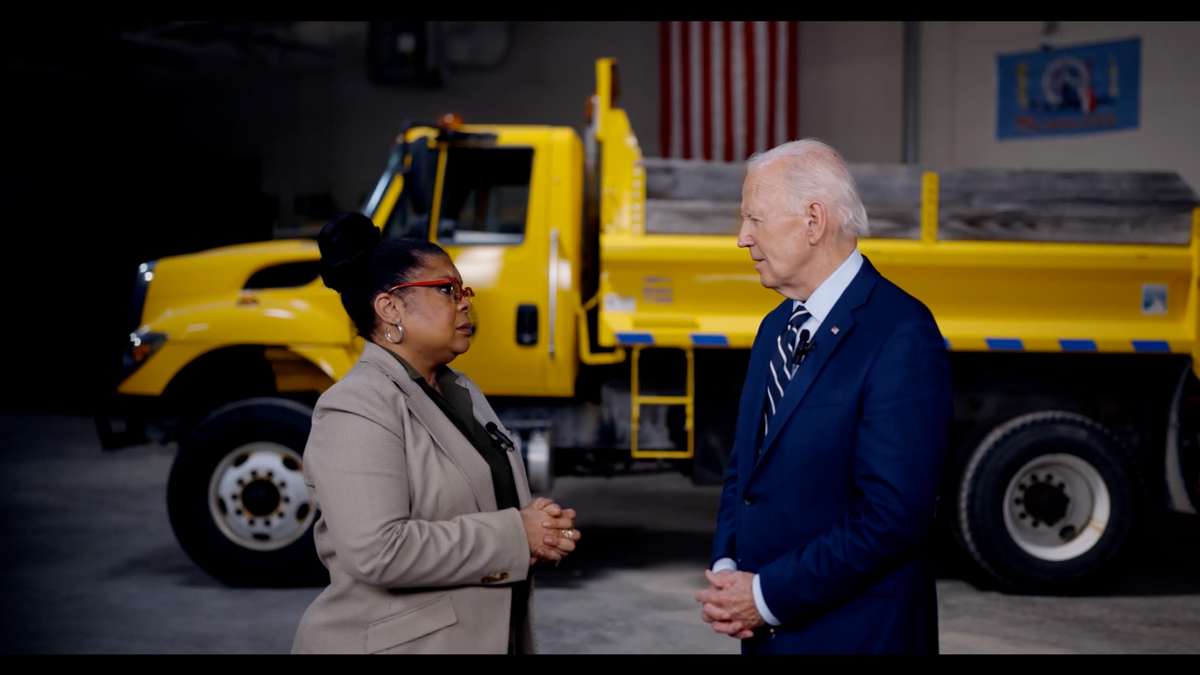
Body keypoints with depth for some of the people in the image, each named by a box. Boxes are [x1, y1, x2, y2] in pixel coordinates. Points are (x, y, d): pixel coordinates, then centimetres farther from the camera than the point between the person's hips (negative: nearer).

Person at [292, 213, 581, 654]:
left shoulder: (460, 390, 10)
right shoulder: (356, 410, -18)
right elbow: (376, 552, -27)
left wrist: (541, 528, -5)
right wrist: (514, 537, -21)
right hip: (399, 642, -8)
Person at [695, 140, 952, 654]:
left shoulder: (900, 336, -18)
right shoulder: (776, 327, 9)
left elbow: (892, 513, -22)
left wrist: (767, 596, -17)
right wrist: (726, 569, -3)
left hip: (855, 633, -7)